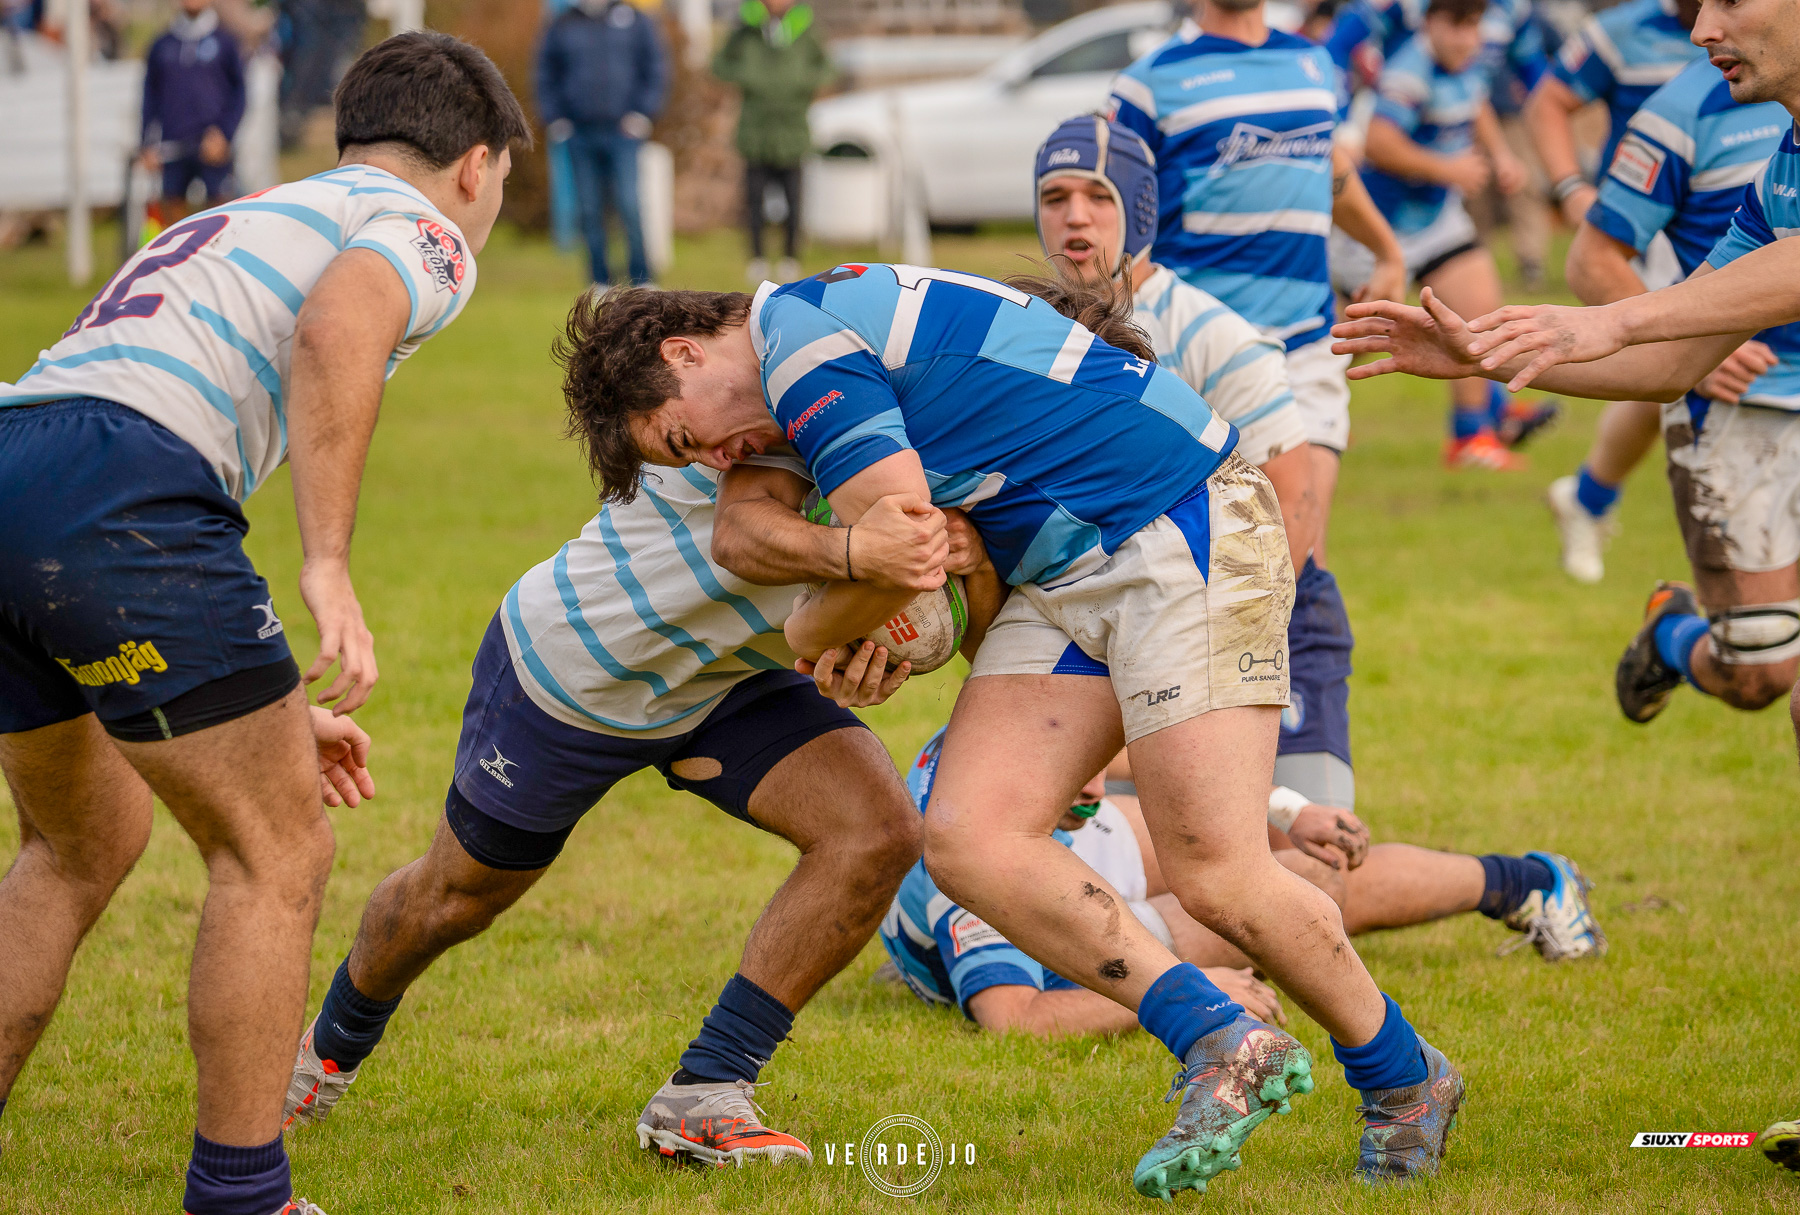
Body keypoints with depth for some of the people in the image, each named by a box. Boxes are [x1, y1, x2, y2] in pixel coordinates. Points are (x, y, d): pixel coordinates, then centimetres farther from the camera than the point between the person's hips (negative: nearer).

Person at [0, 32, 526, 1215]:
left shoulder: (236, 224, 37)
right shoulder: (422, 229, 11)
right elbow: (336, 329, -15)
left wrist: (275, 706, 44)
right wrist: (330, 566, -20)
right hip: (113, 484, -8)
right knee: (277, 852, 4)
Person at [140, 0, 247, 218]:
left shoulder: (225, 42, 5)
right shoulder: (162, 46, 12)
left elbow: (239, 94, 5)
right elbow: (151, 97, 15)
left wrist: (223, 134, -7)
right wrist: (149, 145, 8)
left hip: (213, 147, -2)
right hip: (173, 149, 3)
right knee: (173, 207, 1)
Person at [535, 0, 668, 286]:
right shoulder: (561, 26, 11)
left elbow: (656, 70, 8)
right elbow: (546, 77, 15)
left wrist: (644, 113, -4)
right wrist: (553, 119, 2)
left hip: (623, 131, -2)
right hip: (580, 136, 2)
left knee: (629, 206, -11)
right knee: (590, 211, 2)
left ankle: (640, 281, -1)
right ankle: (600, 281, 10)